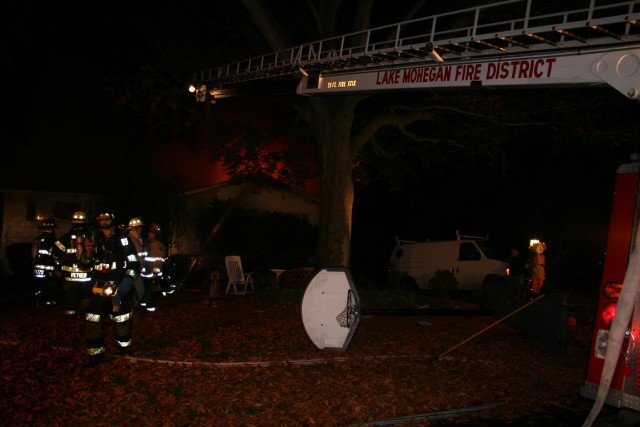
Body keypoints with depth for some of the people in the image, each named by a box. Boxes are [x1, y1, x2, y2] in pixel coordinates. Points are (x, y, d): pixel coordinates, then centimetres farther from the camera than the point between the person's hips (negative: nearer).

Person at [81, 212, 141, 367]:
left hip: (119, 288, -4)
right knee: (92, 321, -1)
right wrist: (88, 252, -3)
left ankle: (124, 346, 30)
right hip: (99, 288, 4)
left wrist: (127, 281, -21)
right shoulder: (97, 240, 9)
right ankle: (96, 353, 13)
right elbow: (86, 263, 19)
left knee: (121, 319, 6)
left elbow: (134, 264, -9)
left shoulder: (123, 240, -7)